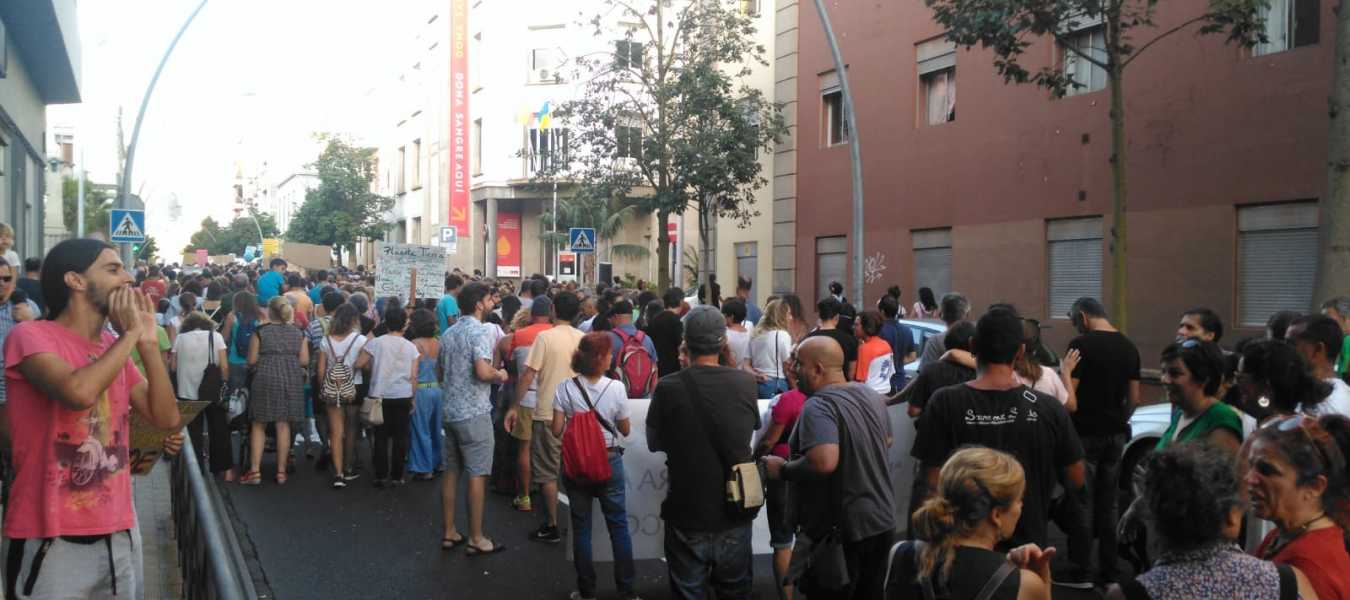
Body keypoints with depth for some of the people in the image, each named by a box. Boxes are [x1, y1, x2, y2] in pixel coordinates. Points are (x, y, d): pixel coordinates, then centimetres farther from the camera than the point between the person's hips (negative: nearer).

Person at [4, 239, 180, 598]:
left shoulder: (115, 348, 11)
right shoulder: (30, 336, -10)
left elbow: (167, 418, 4)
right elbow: (79, 392, -29)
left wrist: (147, 341, -3)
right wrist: (130, 334, -15)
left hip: (119, 531, 7)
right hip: (51, 539, -7)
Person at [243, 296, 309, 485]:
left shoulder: (260, 332, -3)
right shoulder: (298, 333, 6)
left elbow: (252, 360, -3)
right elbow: (304, 360, 4)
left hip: (266, 379, -2)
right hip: (292, 380, 3)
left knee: (258, 426, 7)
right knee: (284, 425, 7)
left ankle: (255, 471, 3)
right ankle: (281, 472, 10)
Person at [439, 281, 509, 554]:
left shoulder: (448, 333, 13)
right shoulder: (479, 331, -14)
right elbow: (483, 371, -26)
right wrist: (500, 375, -7)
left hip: (450, 411, 8)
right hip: (474, 413, -8)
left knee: (451, 471, 12)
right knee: (476, 474, -2)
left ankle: (449, 533, 19)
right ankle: (476, 539, 2)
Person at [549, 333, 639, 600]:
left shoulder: (565, 389, -8)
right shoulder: (616, 388, -12)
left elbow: (557, 430, -7)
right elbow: (625, 430, -3)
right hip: (609, 461, -1)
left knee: (581, 527, 10)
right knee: (618, 525, 10)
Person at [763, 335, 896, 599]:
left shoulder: (819, 407, -24)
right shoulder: (872, 395, 4)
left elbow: (824, 462, -37)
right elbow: (886, 443, 19)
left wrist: (782, 469, -22)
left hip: (840, 529, -8)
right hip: (881, 521, 8)